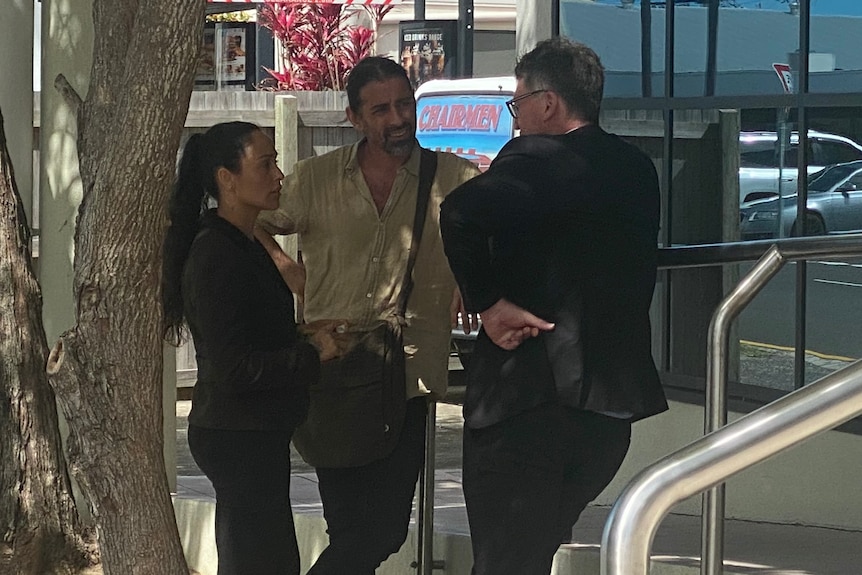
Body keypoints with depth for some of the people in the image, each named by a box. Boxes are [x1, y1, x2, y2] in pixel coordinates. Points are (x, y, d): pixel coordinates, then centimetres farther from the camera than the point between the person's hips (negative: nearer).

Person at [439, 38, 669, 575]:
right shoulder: (637, 170, 11)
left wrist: (488, 303, -20)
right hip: (613, 399, 7)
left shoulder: (536, 159, -13)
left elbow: (463, 213, -31)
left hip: (527, 396, -7)